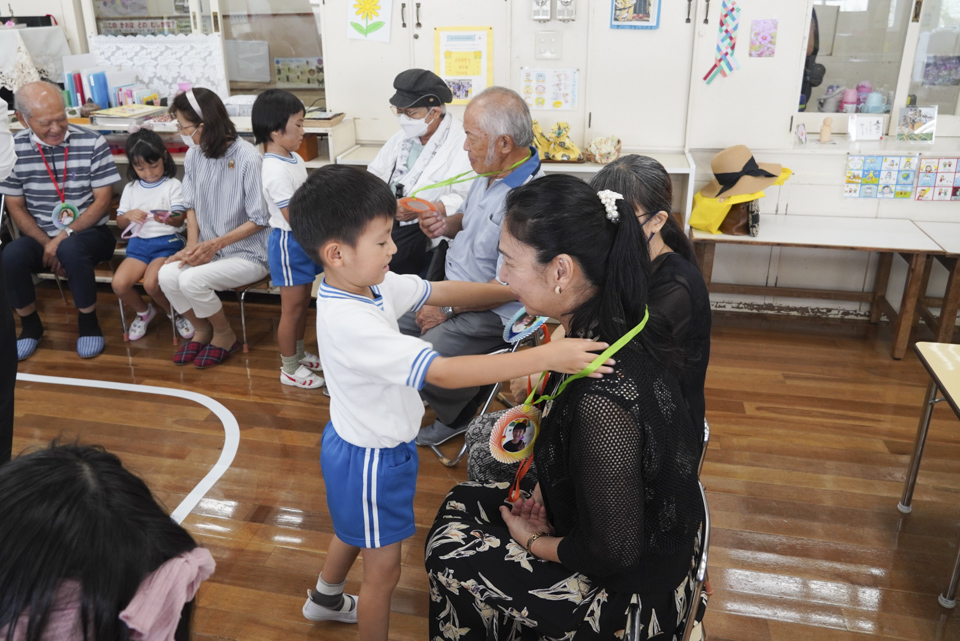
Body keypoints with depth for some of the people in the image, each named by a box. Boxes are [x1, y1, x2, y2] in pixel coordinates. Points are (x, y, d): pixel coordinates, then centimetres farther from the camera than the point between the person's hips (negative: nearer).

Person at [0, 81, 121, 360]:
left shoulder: (92, 143, -7)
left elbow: (102, 200, -7)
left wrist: (65, 235, -18)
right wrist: (47, 243, -13)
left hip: (88, 233, -2)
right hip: (39, 236, 2)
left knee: (71, 250, -36)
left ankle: (88, 322, -11)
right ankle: (31, 325, -1)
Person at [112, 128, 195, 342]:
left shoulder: (173, 185, -1)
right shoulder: (130, 188, 12)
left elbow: (179, 220, -11)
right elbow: (120, 223, 12)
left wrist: (168, 219, -35)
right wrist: (128, 216, -12)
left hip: (167, 242, -4)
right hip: (138, 243, 5)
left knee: (151, 283, -29)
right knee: (118, 283, -18)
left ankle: (174, 313, 3)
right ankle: (143, 311, 14)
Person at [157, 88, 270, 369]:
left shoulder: (248, 159, -19)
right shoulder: (194, 155, 0)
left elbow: (259, 219, -15)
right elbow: (192, 206, 11)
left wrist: (216, 244, -20)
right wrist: (192, 244, -5)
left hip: (249, 253, -6)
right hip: (209, 248, 6)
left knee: (191, 280, -25)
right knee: (167, 275, -18)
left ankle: (224, 335, 4)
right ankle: (202, 330, 10)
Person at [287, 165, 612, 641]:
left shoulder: (367, 281, -11)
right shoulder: (350, 323, -37)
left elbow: (439, 292, -3)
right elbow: (443, 373, -42)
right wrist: (546, 356, -42)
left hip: (359, 441, 10)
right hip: (371, 458, -10)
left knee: (353, 528, 34)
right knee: (382, 570, 12)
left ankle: (325, 599, 62)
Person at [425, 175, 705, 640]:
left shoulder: (602, 401, -38)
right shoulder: (618, 327, -10)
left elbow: (613, 553, -26)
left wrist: (531, 541, -10)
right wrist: (547, 489, -2)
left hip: (631, 588, -8)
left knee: (447, 553, -1)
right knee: (462, 502, 13)